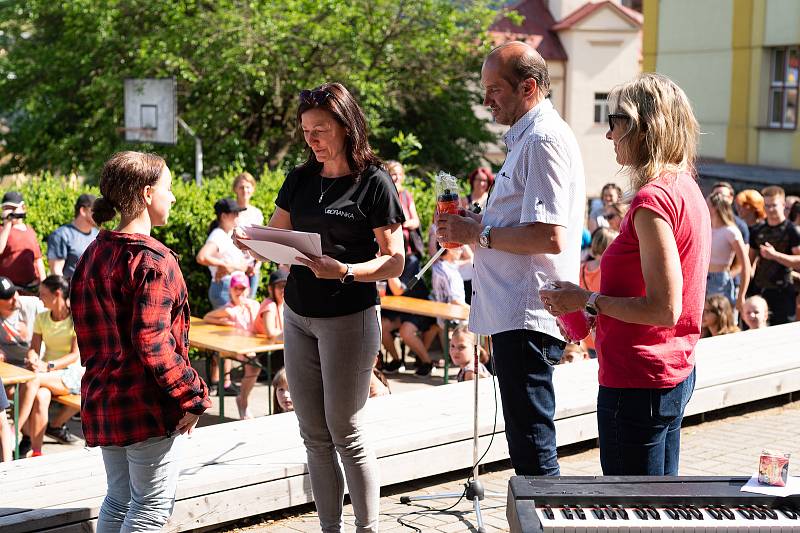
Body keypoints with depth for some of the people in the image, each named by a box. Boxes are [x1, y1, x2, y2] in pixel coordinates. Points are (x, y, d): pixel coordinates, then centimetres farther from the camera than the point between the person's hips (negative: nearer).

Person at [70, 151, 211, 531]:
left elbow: (87, 332, 15)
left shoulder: (94, 254, 9)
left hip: (103, 398, 9)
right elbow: (151, 341, -24)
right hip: (149, 403, -8)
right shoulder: (152, 259, -18)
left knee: (118, 499, 19)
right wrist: (191, 396, -17)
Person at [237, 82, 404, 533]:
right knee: (314, 435, 10)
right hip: (298, 317, 6)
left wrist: (344, 271, -27)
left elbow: (394, 261, -11)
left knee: (345, 433, 0)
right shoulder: (301, 180, 8)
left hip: (349, 320, -6)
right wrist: (251, 242, -11)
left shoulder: (374, 182, -9)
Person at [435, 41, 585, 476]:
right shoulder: (528, 138, 19)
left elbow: (550, 237, -24)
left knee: (532, 451, -6)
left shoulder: (543, 140, -14)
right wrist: (474, 223, 12)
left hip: (527, 317, -11)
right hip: (517, 313, 11)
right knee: (527, 444, 17)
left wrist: (477, 234, -14)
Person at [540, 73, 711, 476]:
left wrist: (588, 301, -13)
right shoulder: (686, 189, 10)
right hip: (674, 372, 10)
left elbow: (664, 309, -24)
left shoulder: (652, 200, -20)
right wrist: (595, 309, 12)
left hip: (639, 381, -10)